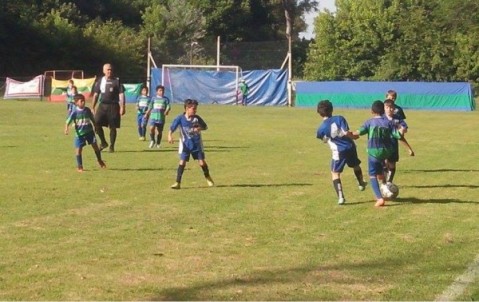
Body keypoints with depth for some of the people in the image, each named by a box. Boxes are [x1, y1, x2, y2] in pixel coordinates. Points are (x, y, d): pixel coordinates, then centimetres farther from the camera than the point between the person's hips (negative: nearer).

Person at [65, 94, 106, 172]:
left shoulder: (87, 110, 0)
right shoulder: (75, 112, -10)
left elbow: (92, 119, 15)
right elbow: (68, 121, -13)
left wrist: (94, 127, 19)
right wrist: (66, 129, -27)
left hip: (89, 131, 3)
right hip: (79, 133, -2)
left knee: (95, 145, 2)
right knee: (78, 149, -4)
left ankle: (100, 161, 25)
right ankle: (79, 166, 9)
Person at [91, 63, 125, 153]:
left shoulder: (117, 81, 2)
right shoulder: (100, 81, 10)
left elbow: (121, 94, -2)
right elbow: (96, 94, 14)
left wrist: (122, 107, -10)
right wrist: (93, 107, 10)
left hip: (113, 106, -2)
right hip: (102, 105, 2)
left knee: (113, 127, 0)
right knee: (97, 123, -12)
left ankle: (112, 146, 13)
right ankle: (103, 142, 6)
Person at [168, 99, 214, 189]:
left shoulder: (197, 118, -6)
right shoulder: (180, 118, -12)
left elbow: (205, 127, 5)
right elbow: (171, 128, -9)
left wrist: (200, 128, -16)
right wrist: (170, 136, -28)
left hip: (197, 144, 2)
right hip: (185, 144, -2)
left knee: (202, 162, 5)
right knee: (182, 162, -10)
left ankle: (208, 178, 30)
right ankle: (178, 183, -5)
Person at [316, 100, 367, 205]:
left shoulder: (321, 128, -7)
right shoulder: (339, 118, -7)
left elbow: (325, 140, 10)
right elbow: (347, 133, -16)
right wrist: (353, 135, 4)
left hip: (338, 152, -3)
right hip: (350, 147, 3)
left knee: (335, 173, 7)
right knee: (356, 165, 30)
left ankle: (340, 197, -6)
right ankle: (361, 184, 53)